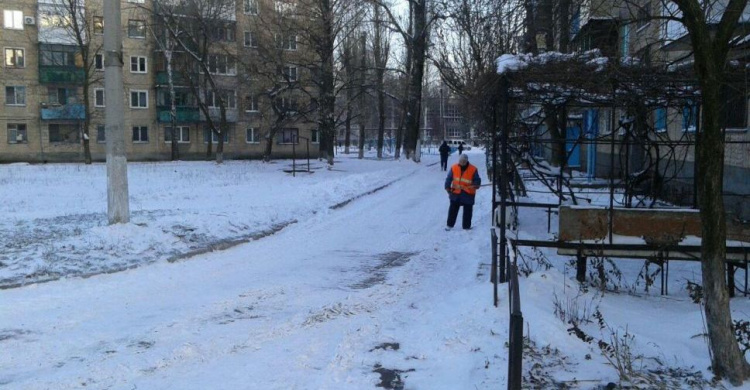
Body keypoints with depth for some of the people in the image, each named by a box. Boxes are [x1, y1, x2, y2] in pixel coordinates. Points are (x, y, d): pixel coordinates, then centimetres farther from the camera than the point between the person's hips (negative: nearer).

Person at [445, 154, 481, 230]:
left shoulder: (473, 169, -7)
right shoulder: (454, 168, -3)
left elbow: (477, 180, -3)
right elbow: (449, 178, 5)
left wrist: (475, 185, -24)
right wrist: (448, 188, -1)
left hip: (468, 194, -1)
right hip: (455, 192, 1)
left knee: (467, 210, 6)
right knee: (453, 209, 7)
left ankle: (466, 226, 17)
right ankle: (450, 225, 17)